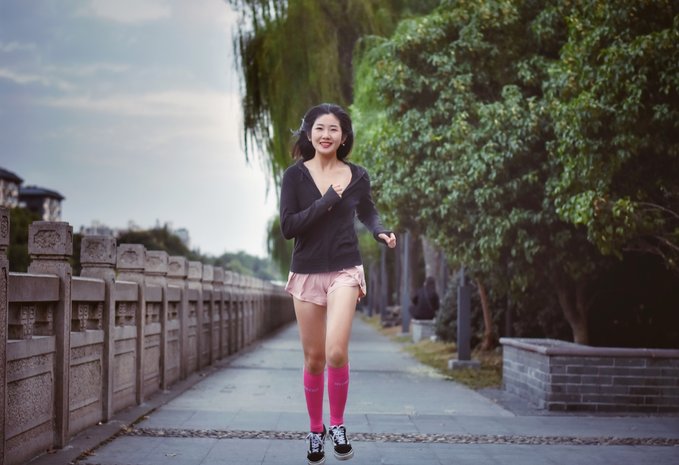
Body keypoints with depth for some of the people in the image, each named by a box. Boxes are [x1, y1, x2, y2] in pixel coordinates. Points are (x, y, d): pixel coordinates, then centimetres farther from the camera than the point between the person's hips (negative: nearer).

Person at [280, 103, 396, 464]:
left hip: (344, 271, -1)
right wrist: (328, 200, -16)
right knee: (314, 358, 8)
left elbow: (367, 213, 21)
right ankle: (315, 431, 25)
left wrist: (381, 232, 1)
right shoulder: (295, 175, -3)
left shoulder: (357, 176, 2)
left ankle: (338, 425, 4)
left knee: (336, 352, -18)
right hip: (306, 273, 1)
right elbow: (288, 227, -11)